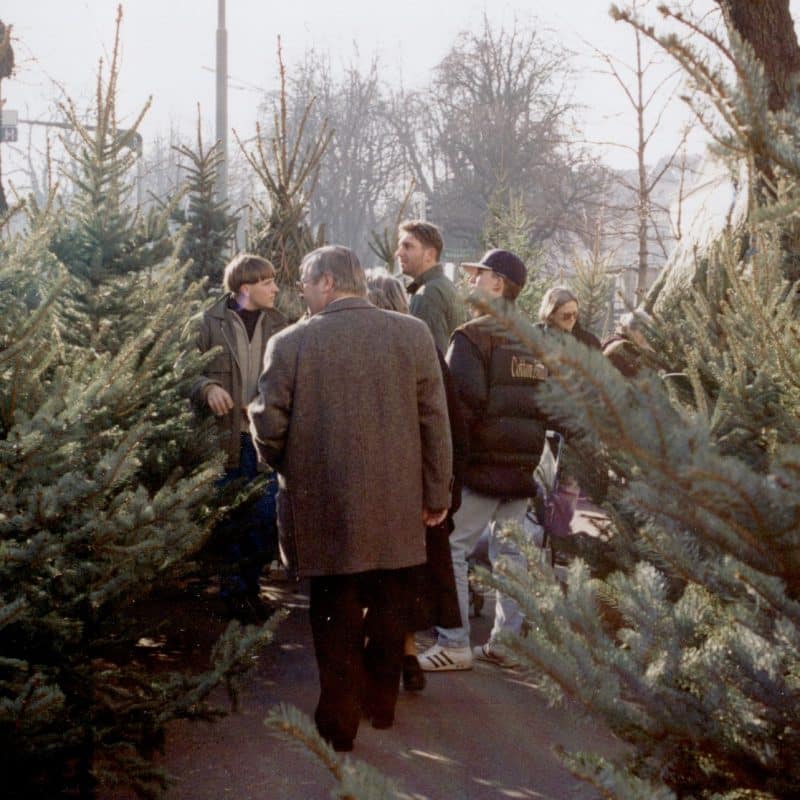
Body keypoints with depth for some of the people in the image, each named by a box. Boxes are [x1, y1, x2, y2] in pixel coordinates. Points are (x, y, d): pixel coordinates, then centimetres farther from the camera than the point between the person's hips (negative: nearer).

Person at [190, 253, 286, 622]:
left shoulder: (277, 323, 7)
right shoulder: (212, 323, -3)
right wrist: (208, 387, -20)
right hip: (228, 436, -3)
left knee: (265, 518, 4)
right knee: (231, 519, 6)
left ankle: (248, 588, 21)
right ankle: (235, 591, 19)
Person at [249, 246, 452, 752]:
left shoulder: (290, 344, -11)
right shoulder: (413, 334, -5)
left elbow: (269, 429, -8)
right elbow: (434, 423, -3)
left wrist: (287, 468, 13)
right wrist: (437, 495, 7)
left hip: (325, 507, -2)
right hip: (396, 505, 2)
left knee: (337, 616, 11)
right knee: (388, 607, 19)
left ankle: (340, 720, 16)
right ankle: (381, 704, 32)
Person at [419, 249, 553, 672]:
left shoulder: (473, 336, -11)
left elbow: (464, 402, -19)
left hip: (480, 462, -7)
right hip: (523, 464, 7)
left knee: (451, 546, -2)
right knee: (510, 549, 13)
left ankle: (454, 644, -3)